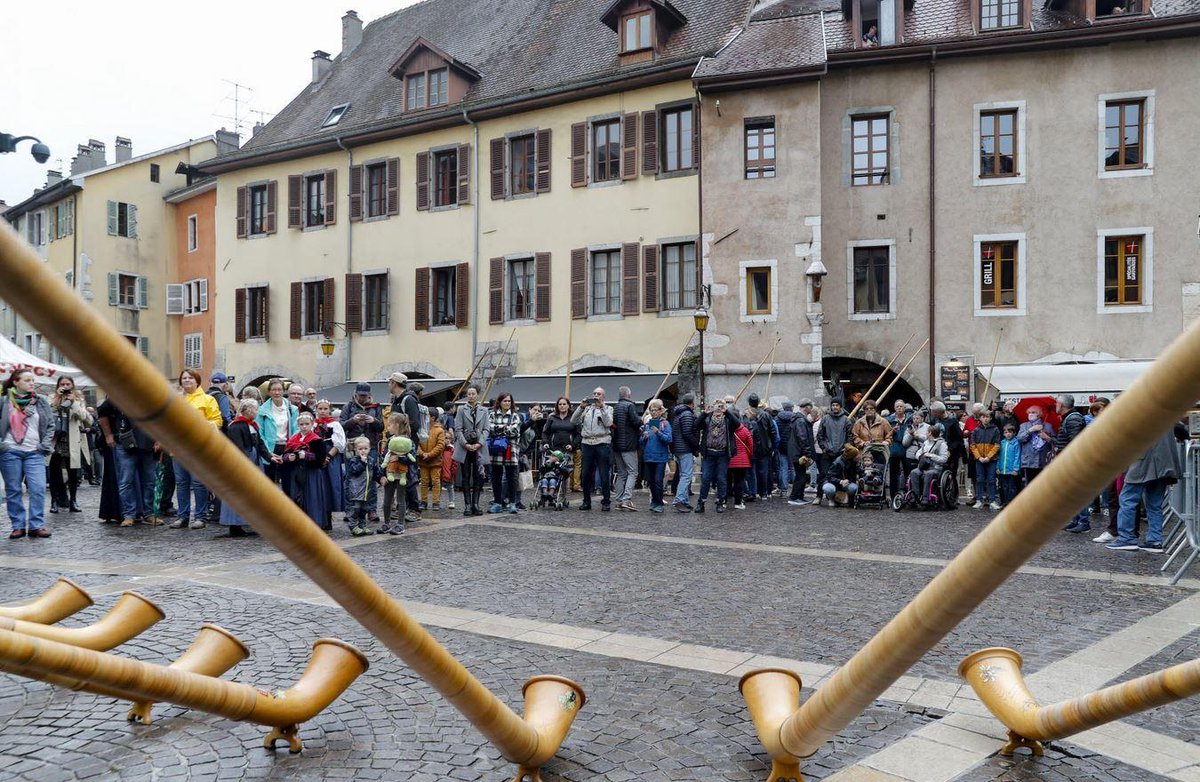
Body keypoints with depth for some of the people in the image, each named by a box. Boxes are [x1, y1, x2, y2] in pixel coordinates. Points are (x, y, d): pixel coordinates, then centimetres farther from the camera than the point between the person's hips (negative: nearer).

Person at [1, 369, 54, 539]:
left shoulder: (41, 401, 8)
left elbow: (50, 424, 10)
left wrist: (45, 445, 2)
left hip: (34, 452, 1)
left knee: (38, 488, -7)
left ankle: (36, 525, 0)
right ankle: (18, 526, 12)